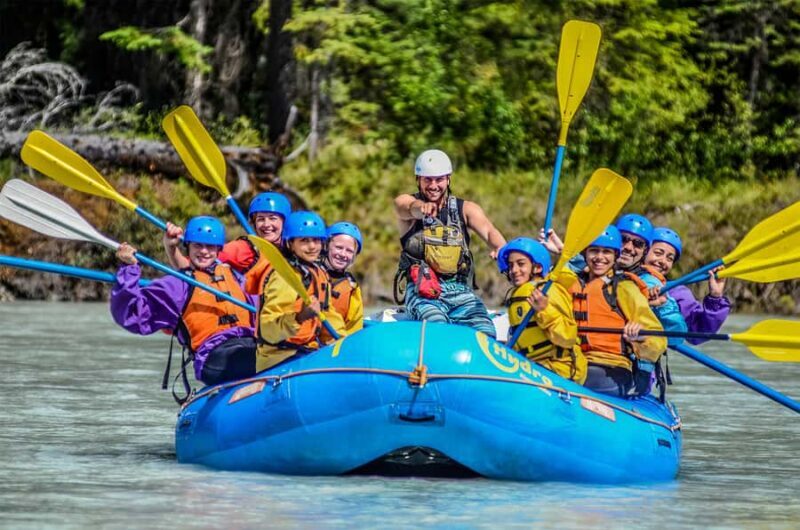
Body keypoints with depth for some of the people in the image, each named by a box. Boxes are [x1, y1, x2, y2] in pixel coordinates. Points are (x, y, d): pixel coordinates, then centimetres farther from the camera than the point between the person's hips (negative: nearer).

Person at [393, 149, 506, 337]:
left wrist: (500, 247, -31)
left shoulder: (466, 209, 15)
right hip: (423, 292, -3)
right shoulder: (405, 202, 9)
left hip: (461, 291, 3)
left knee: (486, 335, -23)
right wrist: (422, 207, -44)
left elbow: (488, 231, -5)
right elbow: (410, 208, -17)